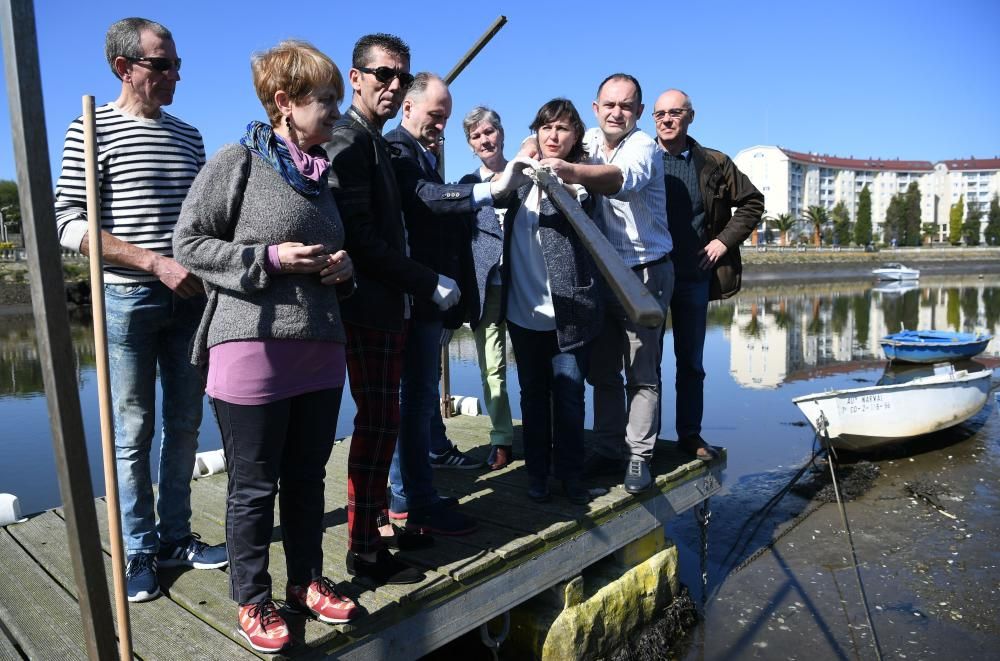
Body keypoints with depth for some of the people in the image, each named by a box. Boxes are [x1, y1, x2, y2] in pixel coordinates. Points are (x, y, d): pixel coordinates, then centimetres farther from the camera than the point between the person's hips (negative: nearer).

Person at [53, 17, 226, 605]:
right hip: (128, 299, -5)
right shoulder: (93, 130, -3)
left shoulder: (189, 136, 12)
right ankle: (140, 552, 17)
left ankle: (175, 537, 24)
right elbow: (70, 225, -10)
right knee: (134, 431, 3)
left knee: (185, 424, 10)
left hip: (190, 298, 5)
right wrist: (156, 262, -17)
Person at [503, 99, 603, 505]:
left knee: (568, 396, 3)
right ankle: (537, 473, 23)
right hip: (524, 311, 4)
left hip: (567, 311, -4)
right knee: (533, 395, 11)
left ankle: (570, 473, 18)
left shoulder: (579, 178, -2)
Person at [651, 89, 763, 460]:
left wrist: (725, 240, 2)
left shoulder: (714, 164, 6)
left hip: (694, 277, 2)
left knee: (691, 361, 11)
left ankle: (690, 434, 22)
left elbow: (752, 202, 13)